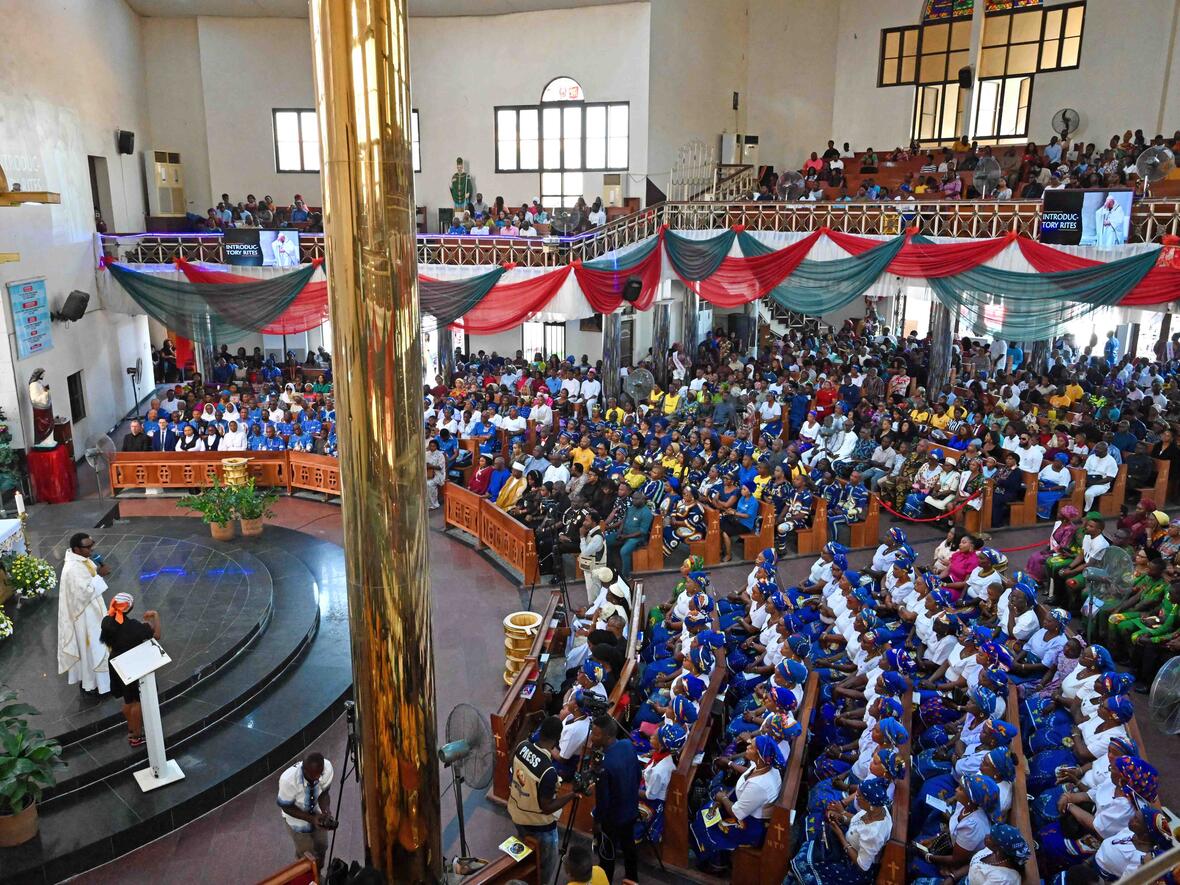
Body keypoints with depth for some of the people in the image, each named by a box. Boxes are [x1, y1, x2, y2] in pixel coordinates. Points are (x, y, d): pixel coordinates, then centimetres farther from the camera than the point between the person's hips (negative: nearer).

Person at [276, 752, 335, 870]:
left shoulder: (327, 767, -33)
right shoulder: (288, 779, -41)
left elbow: (324, 793, -16)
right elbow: (286, 807, -23)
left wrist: (326, 812, -33)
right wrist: (311, 819, -31)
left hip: (317, 812, 3)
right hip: (296, 816, -3)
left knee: (322, 847, 22)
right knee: (305, 853, 14)